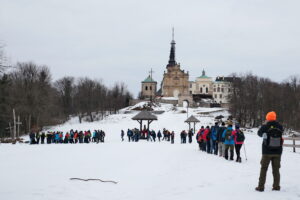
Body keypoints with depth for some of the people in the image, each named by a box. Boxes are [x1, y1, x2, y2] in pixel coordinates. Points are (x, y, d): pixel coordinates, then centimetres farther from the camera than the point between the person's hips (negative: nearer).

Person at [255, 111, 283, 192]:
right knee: (276, 169, 11)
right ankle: (276, 186, 11)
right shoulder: (280, 126, -4)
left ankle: (261, 186, 5)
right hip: (277, 152, 2)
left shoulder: (265, 127, -11)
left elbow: (259, 133, 6)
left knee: (263, 169, 7)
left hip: (267, 152, -2)